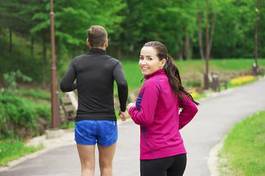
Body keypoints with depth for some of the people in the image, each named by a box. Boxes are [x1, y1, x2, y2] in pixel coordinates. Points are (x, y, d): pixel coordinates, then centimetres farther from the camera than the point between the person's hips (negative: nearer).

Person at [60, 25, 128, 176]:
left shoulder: (78, 62, 1)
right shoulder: (113, 63, -4)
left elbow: (65, 86, -2)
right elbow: (122, 84, -20)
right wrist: (123, 108, -5)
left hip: (84, 122, 1)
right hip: (107, 122, 0)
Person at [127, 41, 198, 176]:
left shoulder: (151, 84, -13)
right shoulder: (170, 83, 11)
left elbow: (145, 119, -18)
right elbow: (191, 108, 19)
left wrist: (131, 109, 0)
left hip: (155, 154, -8)